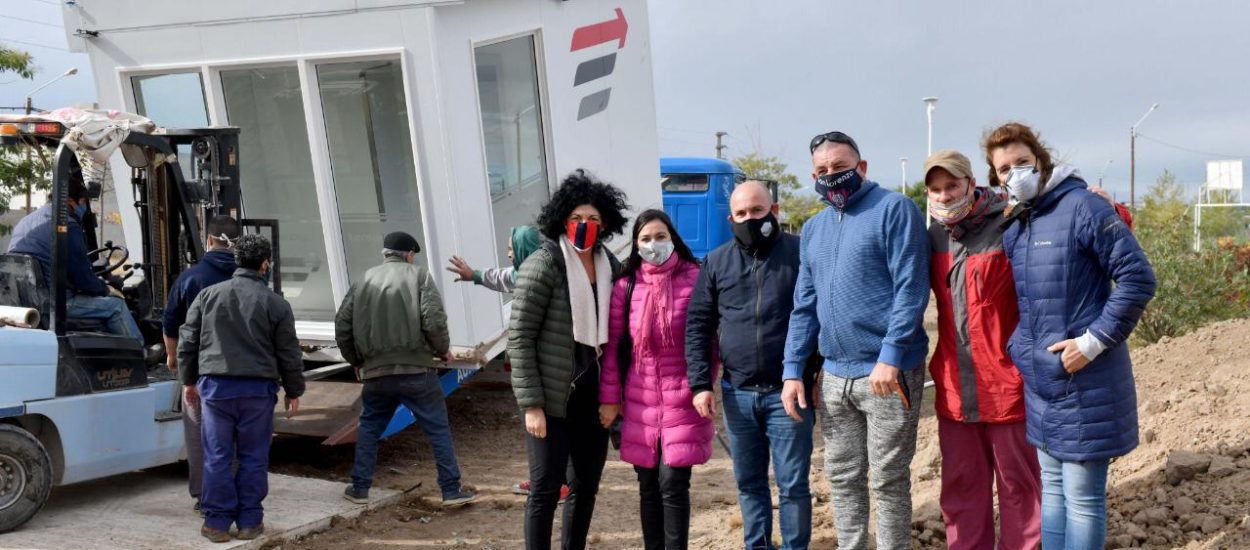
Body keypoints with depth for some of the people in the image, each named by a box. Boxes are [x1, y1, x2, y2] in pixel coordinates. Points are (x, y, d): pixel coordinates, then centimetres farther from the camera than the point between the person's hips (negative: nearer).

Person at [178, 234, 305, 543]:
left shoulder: (208, 295, 6)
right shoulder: (276, 303, -1)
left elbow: (187, 342, 10)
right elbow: (289, 354, 1)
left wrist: (189, 381, 21)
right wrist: (294, 391, 12)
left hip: (215, 385, 2)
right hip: (258, 388, -2)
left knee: (217, 456, 7)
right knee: (253, 457, 7)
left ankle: (217, 522, 12)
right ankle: (249, 521, 12)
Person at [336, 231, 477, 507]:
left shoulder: (364, 281, 11)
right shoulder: (419, 276, 0)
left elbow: (342, 326, 10)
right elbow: (434, 321, -13)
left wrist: (357, 360, 23)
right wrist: (443, 349, 3)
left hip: (376, 373, 4)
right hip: (416, 370, -3)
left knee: (368, 428, 21)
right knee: (438, 429, 5)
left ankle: (359, 488, 24)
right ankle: (452, 490, 7)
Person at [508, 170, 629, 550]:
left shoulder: (610, 266, 6)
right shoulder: (543, 264, -11)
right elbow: (519, 337, -12)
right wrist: (531, 404, -16)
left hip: (593, 394, 6)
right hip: (552, 397, -6)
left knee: (586, 486, 14)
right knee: (546, 488, 0)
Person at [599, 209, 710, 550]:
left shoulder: (694, 278, -4)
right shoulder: (626, 285, 3)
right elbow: (613, 345, 6)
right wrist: (609, 398, 5)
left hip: (682, 399, -3)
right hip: (640, 401, 3)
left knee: (672, 484, -4)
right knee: (648, 486, 11)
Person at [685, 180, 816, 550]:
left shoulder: (800, 253, -3)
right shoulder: (717, 262, 6)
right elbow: (697, 325, 6)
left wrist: (821, 376, -6)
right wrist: (701, 383, -1)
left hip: (788, 392, -3)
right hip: (737, 393, 3)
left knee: (793, 484, 4)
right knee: (749, 482, 15)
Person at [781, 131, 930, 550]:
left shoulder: (894, 208, -5)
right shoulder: (813, 229, 14)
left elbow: (911, 287, -14)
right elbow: (804, 305, 15)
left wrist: (890, 356, -20)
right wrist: (793, 370, 9)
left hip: (887, 371, -6)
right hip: (834, 375, 6)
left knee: (888, 482, 4)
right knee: (842, 478, 14)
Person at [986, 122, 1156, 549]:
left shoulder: (1083, 207, -12)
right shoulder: (1014, 228, 10)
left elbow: (1138, 278, -14)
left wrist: (1094, 340, -17)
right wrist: (1020, 347, 9)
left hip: (1084, 378, -7)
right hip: (1040, 377, 7)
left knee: (1082, 497, 2)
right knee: (1052, 489, 17)